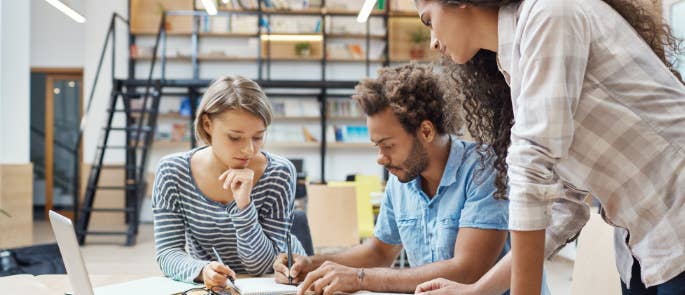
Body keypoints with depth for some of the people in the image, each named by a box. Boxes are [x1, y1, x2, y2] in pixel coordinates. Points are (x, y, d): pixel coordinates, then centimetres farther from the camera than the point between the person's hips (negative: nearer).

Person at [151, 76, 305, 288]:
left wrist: (244, 205, -27)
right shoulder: (172, 171, -10)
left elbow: (263, 265, -14)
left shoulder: (279, 174, -14)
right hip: (210, 288, 1)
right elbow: (167, 252, -12)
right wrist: (201, 270, -31)